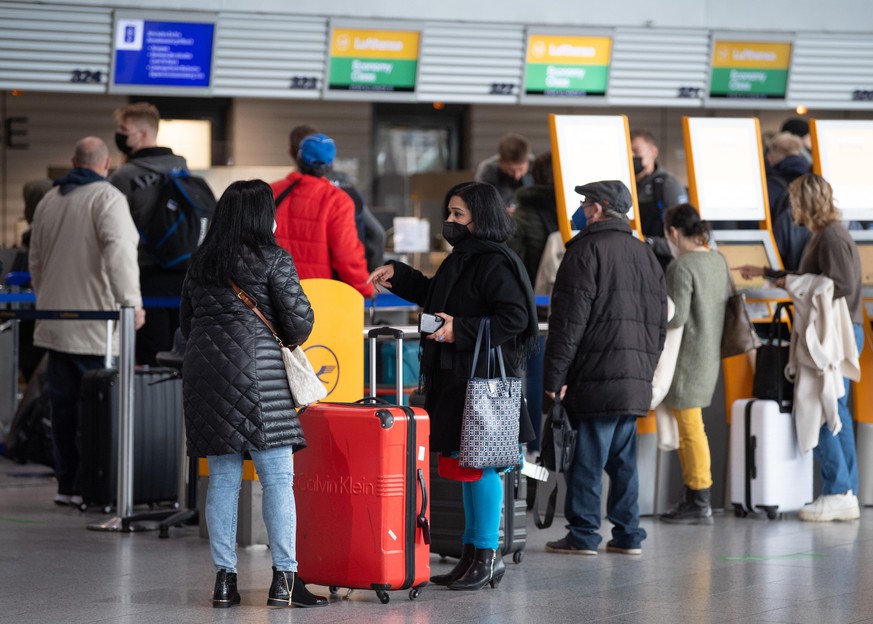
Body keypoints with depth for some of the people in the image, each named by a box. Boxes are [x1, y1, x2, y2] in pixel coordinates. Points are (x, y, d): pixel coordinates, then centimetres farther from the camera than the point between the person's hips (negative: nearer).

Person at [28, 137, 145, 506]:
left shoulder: (48, 201, 13)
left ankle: (66, 485, 14)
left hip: (55, 322, 7)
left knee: (64, 405, 11)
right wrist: (131, 302, -23)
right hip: (96, 322, -7)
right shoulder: (107, 198, -9)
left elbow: (36, 261, 23)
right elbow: (119, 253, -22)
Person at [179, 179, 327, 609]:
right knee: (277, 479, -3)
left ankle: (224, 580, 6)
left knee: (222, 478, 8)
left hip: (203, 373, 6)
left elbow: (186, 320, 18)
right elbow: (299, 318, -7)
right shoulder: (272, 259, -4)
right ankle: (284, 581, -7)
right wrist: (292, 341, 13)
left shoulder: (201, 262, 13)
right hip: (258, 375, -6)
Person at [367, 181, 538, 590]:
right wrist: (398, 276, 24)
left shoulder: (495, 263, -14)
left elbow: (514, 317, -22)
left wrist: (460, 330, -21)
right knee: (466, 463, 13)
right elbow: (435, 296, 34)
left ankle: (488, 553, 1)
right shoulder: (462, 259, 16)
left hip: (484, 380, -10)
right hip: (455, 377, 10)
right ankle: (473, 553, 20)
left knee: (479, 464, -6)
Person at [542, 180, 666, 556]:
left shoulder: (588, 249, -7)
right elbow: (659, 323, 21)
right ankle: (628, 534, 13)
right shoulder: (645, 254, 18)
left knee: (585, 458, -4)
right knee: (623, 460, 12)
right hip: (635, 382, 8)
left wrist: (555, 374, -13)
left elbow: (569, 319, -13)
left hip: (594, 379, -8)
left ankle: (583, 535, -3)